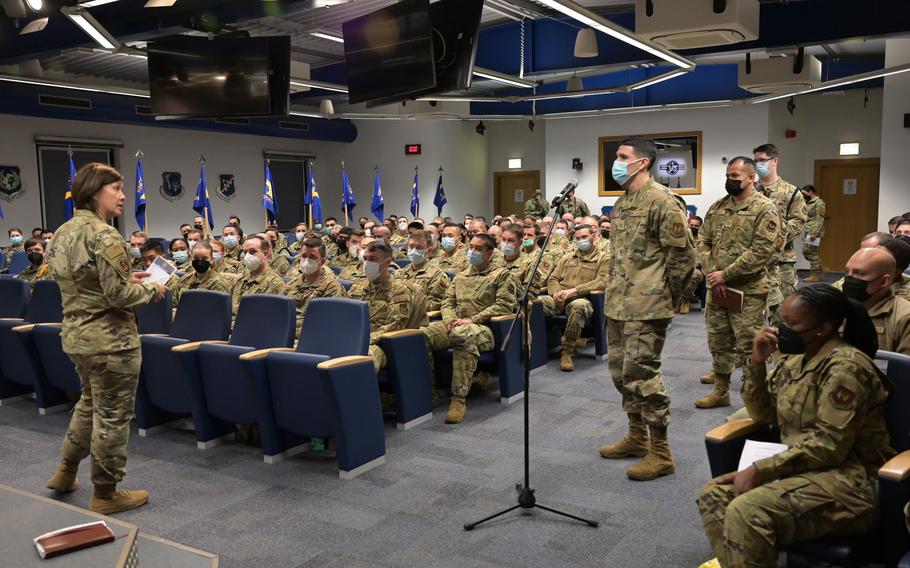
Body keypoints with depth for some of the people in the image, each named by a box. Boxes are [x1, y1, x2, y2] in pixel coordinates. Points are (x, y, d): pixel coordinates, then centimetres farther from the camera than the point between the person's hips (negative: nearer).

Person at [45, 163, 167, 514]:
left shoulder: (63, 233, 8)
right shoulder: (104, 236, -20)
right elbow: (119, 295, -24)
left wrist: (127, 279, 13)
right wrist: (151, 290, -7)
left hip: (75, 335, 9)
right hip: (110, 340, -9)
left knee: (90, 402, 28)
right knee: (113, 416, 5)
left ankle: (66, 472, 40)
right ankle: (105, 493, 18)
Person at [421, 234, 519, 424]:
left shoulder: (502, 275, 10)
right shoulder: (460, 277, 29)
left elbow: (504, 305, -3)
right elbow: (448, 301, 23)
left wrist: (472, 319, -12)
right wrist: (450, 318, -2)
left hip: (483, 328, -5)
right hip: (455, 325, 5)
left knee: (464, 335, -42)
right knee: (422, 334, -25)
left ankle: (459, 399, -41)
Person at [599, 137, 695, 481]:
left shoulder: (662, 201, -13)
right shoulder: (621, 203, 15)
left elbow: (683, 255, -13)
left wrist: (666, 297, -6)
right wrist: (613, 293, 18)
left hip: (646, 308, -9)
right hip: (617, 306, 10)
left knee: (641, 375, -7)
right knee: (621, 372, 16)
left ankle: (661, 454, 6)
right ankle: (637, 437, 31)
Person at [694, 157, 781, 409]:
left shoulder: (765, 208, -10)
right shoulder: (718, 207, 9)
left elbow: (761, 251, -18)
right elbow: (703, 240, 8)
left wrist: (725, 274, -18)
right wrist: (712, 274, -7)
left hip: (748, 291, -6)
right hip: (717, 288, 6)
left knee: (749, 345, 1)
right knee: (718, 341, 15)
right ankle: (721, 390, 28)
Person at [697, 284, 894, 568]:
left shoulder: (845, 367, -18)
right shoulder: (793, 359, 8)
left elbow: (828, 446, -22)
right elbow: (762, 415, 13)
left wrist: (758, 470, -22)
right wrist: (757, 363, -2)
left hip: (848, 480, -8)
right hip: (801, 467, 8)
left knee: (746, 512, -29)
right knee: (714, 495, -7)